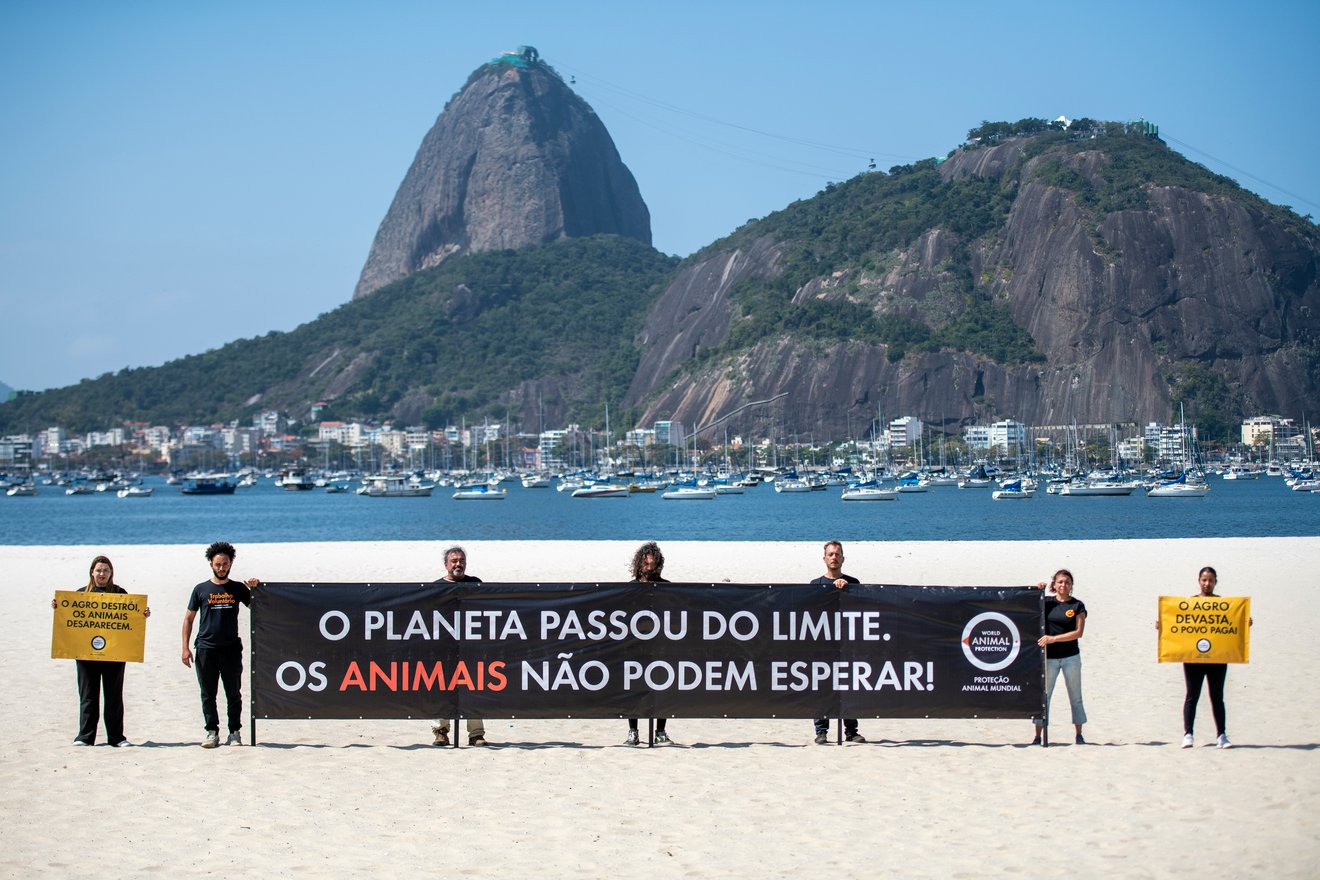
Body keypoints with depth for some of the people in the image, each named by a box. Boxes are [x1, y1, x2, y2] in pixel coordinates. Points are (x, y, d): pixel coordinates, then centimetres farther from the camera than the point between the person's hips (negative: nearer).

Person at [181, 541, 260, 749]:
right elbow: (188, 619, 9)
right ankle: (212, 732, 9)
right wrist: (185, 648, 2)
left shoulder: (238, 589, 8)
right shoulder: (201, 589, 7)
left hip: (231, 648, 0)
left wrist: (255, 589, -7)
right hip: (206, 648, 0)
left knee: (234, 694, 2)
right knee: (208, 694, 2)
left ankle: (235, 732, 9)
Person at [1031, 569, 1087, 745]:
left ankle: (1079, 735, 14)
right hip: (1049, 657, 1)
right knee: (1043, 695, 1)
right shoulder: (1046, 602, 4)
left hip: (1071, 657, -1)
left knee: (1075, 696, 6)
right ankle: (1037, 736, 3)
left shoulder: (1077, 606, -1)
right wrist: (1036, 591, -4)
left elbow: (1078, 632, -8)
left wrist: (1053, 638, -16)